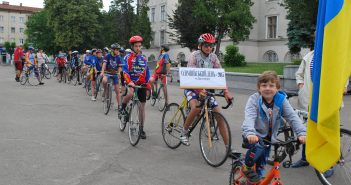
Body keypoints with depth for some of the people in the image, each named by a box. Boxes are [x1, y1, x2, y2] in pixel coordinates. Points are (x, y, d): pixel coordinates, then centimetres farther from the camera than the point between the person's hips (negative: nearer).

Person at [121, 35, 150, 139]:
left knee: (142, 107, 3)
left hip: (141, 84, 4)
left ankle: (141, 129, 14)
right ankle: (123, 107, -4)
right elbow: (125, 71, -17)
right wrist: (129, 82, -34)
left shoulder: (144, 59, 7)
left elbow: (147, 73, 12)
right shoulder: (128, 58, -6)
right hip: (131, 83, -3)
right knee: (130, 94, -38)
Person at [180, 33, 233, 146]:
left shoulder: (213, 57, -3)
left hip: (206, 89, 4)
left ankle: (228, 146, 2)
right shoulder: (194, 55, -15)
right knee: (196, 108, -34)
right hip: (192, 88, -4)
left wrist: (226, 92, -22)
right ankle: (184, 132, -8)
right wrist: (199, 90, -42)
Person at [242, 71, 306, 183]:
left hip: (269, 138, 4)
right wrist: (250, 133, -54)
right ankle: (247, 168, -7)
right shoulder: (254, 99, -19)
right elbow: (249, 117, -34)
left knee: (261, 164, 11)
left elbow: (293, 117, -17)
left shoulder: (281, 100, -10)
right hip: (254, 136, -4)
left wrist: (302, 133, -33)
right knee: (257, 147, -34)